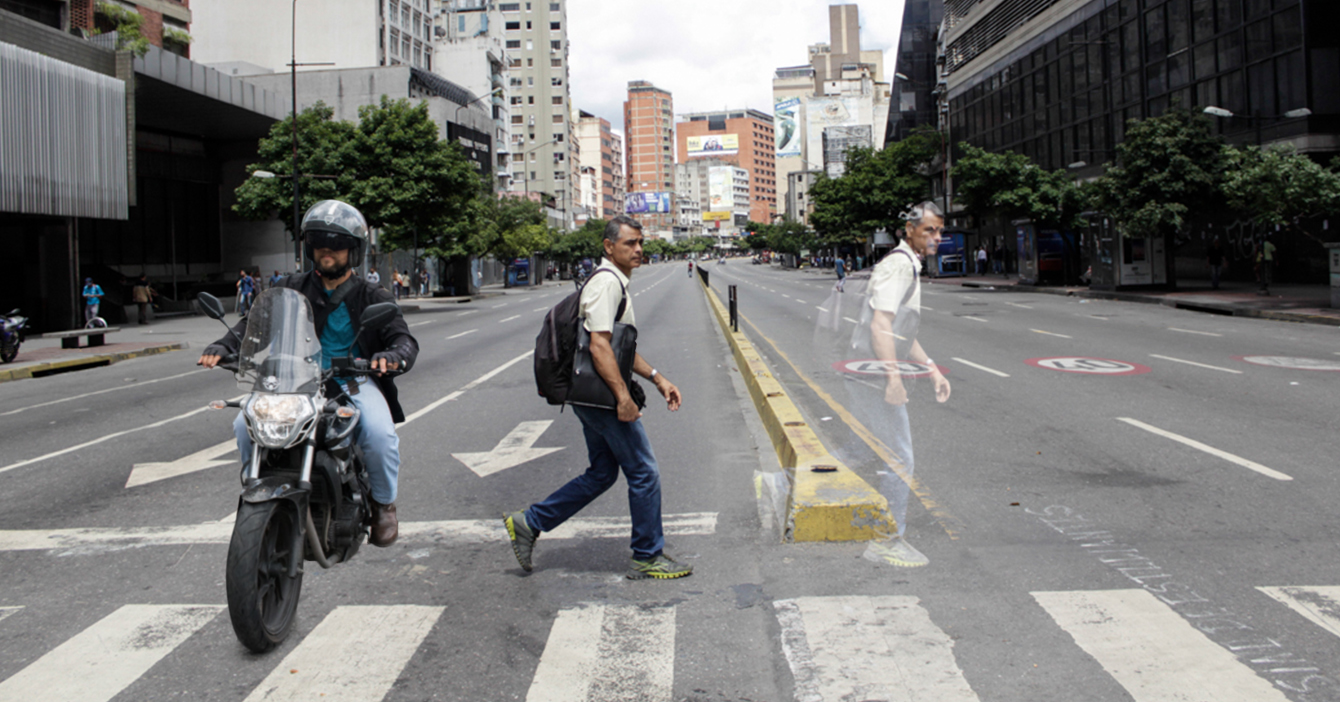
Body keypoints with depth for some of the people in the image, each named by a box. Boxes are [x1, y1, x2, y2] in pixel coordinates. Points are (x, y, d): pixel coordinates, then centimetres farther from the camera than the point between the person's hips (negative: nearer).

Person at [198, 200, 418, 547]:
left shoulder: (372, 298, 4)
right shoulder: (294, 289, 9)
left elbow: (404, 339, -7)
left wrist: (393, 355, -32)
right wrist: (224, 345, -18)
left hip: (355, 382, -2)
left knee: (380, 433, -31)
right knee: (246, 424, -19)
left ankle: (383, 503, -2)